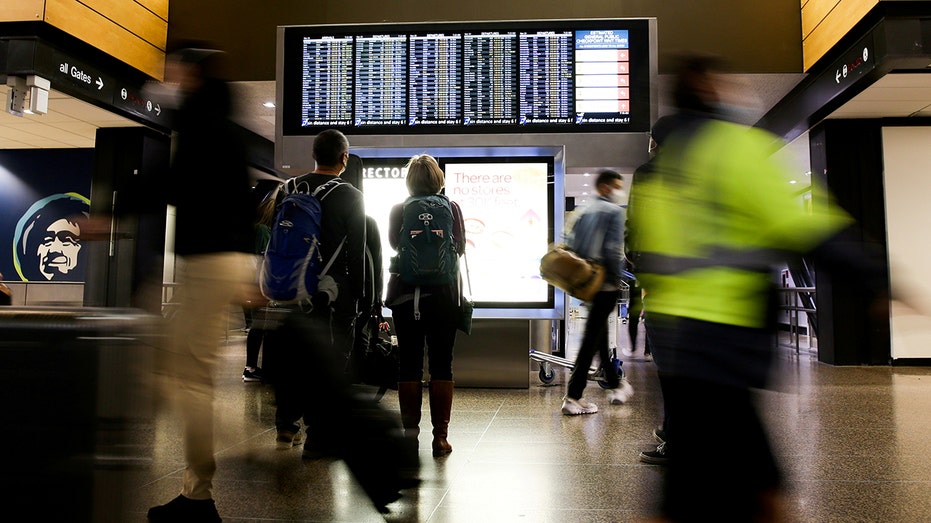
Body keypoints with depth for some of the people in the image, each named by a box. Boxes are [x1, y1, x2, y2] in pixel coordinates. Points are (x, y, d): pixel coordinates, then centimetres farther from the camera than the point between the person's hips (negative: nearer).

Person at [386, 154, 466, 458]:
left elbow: (394, 243, 11)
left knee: (409, 364, 7)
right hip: (443, 295, -1)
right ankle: (440, 436, 6)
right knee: (441, 365, 4)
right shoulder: (451, 208, -2)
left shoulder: (398, 210, -1)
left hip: (405, 296, 1)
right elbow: (460, 247, 6)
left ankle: (410, 432, 10)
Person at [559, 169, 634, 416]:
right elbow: (613, 249, -17)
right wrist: (617, 278, -9)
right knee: (592, 338, -5)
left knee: (599, 334, 18)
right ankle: (573, 397, -5)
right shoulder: (614, 211, -7)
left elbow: (569, 244, 11)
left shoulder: (580, 212, 13)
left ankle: (615, 386, 32)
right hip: (606, 284, -8)